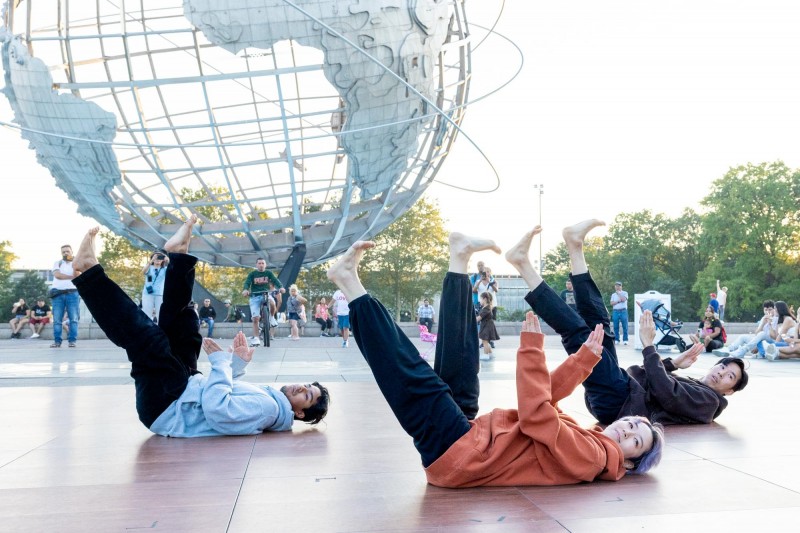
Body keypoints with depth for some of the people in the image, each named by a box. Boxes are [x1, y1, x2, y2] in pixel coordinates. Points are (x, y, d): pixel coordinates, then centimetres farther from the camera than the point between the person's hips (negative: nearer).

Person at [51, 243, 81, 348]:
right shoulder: (57, 263, 16)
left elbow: (77, 276, -5)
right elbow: (57, 275, -3)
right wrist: (71, 277, -5)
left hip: (72, 293, -1)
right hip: (58, 293, 1)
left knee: (73, 319, -5)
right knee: (57, 319, -4)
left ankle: (72, 341, -4)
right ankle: (57, 341, -2)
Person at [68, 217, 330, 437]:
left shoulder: (268, 409, -20)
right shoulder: (268, 395, 8)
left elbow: (217, 409, -35)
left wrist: (222, 361, -24)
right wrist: (238, 363, 7)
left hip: (165, 407, -8)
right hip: (181, 394, 9)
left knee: (149, 338, -23)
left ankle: (89, 271, -13)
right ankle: (179, 255, -1)